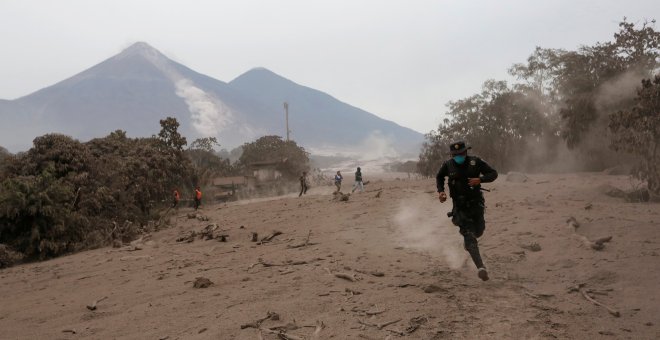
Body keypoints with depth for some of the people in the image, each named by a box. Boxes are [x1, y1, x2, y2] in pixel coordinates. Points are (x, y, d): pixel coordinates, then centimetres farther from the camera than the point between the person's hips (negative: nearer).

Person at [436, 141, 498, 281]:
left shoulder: (476, 162, -7)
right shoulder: (448, 165, -3)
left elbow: (493, 173, -2)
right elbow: (439, 177, 16)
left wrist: (480, 179, -21)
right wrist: (440, 191, 0)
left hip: (476, 203, 1)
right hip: (460, 206, -1)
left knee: (478, 231, 11)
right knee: (469, 236, -12)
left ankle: (467, 240, 49)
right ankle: (481, 268, -19)